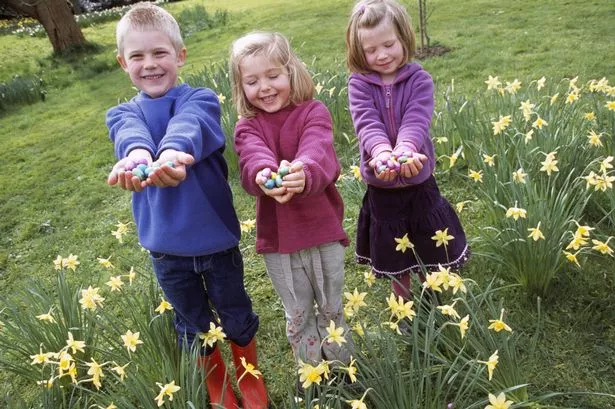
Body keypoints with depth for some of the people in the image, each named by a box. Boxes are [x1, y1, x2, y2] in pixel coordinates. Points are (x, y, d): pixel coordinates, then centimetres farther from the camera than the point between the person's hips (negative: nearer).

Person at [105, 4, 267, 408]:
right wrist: (137, 153, -51)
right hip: (165, 246, 2)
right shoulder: (123, 114, -1)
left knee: (237, 316, 17)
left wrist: (173, 151, -57)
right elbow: (130, 132, -27)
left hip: (216, 237, -2)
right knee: (193, 325, 20)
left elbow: (188, 125, -33)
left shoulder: (200, 99, -8)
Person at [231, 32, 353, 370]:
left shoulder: (314, 112, -6)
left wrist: (303, 173, -51)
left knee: (332, 308, 18)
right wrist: (264, 175, -50)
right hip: (278, 239, 1)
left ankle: (341, 365, 42)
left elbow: (318, 151, -28)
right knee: (298, 314, 17)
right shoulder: (247, 127, -2)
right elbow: (254, 158, -25)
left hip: (324, 230, -1)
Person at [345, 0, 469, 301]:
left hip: (419, 182, 0)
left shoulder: (419, 79, -7)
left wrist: (405, 148, -46)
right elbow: (366, 122, -23)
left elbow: (416, 120, -23)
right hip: (381, 187, 1)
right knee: (394, 258, 17)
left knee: (430, 255, 16)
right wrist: (381, 151, -44)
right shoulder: (359, 84, -6)